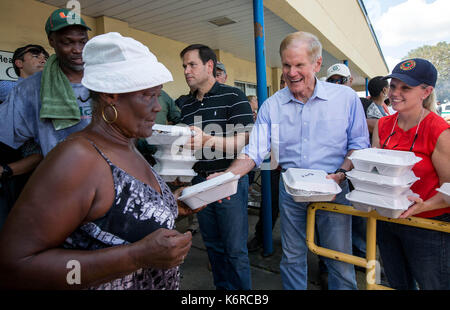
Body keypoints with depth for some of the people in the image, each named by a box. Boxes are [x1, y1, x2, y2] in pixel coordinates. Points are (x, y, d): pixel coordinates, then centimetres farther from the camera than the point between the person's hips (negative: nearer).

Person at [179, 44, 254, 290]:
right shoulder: (186, 106, 14)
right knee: (212, 245, 17)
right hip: (199, 181, 6)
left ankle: (242, 289, 24)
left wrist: (208, 140, -27)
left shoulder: (233, 97, -6)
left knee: (235, 248, 3)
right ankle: (222, 287, 36)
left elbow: (245, 140, -14)